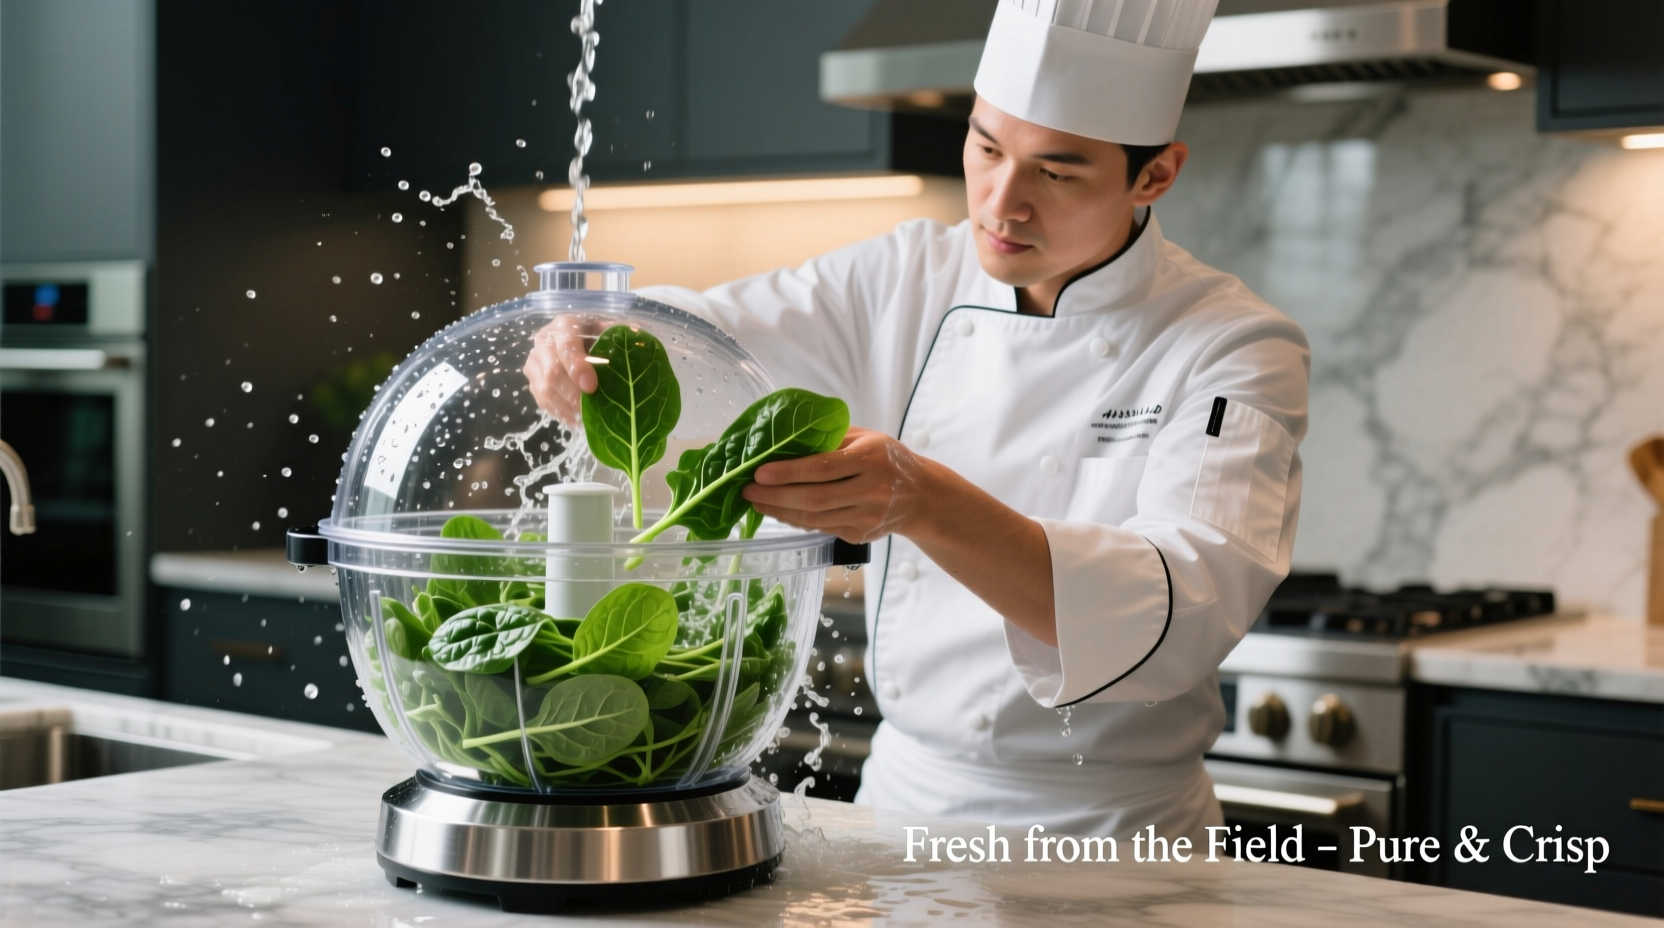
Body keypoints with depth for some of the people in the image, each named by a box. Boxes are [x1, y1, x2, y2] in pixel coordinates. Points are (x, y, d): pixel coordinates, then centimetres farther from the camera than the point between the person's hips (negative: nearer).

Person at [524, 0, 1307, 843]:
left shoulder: (1234, 352, -10)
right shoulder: (912, 282, 5)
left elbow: (1186, 613, -26)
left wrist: (919, 502, -40)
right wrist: (588, 341, -20)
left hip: (1103, 842, -5)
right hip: (899, 794, 5)